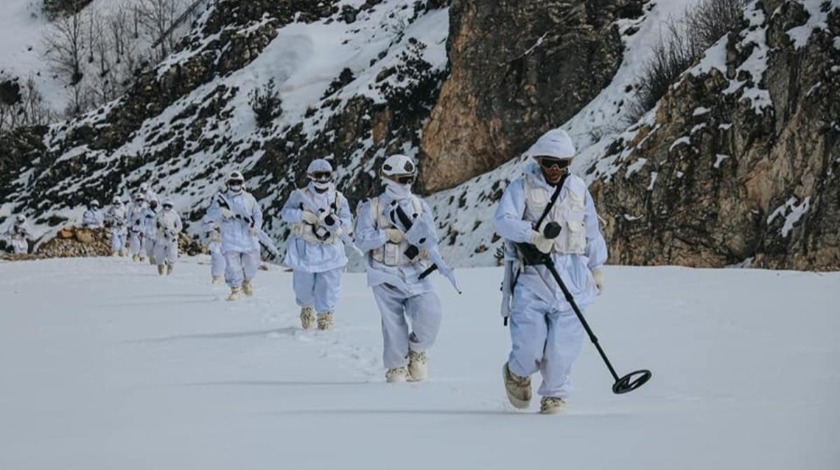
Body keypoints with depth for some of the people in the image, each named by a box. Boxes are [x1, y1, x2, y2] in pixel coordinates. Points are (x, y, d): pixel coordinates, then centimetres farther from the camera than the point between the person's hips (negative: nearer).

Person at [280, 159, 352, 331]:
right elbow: (286, 212, -6)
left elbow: (347, 224, -3)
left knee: (329, 286, -4)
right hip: (305, 249, 0)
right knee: (304, 284, 10)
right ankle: (306, 308, 38)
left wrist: (334, 223, -24)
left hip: (330, 251, 0)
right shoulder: (301, 195, -2)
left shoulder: (339, 199, 0)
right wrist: (303, 215, -22)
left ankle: (325, 317, 10)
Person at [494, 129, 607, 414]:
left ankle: (555, 394, 15)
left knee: (562, 343, -5)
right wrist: (533, 234, -29)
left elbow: (592, 233, 23)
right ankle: (518, 373, 27)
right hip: (531, 274, -3)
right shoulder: (522, 188, 1)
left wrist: (597, 268, 24)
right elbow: (504, 221, -14)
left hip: (571, 275, 3)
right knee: (529, 345, -6)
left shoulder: (578, 190, 14)